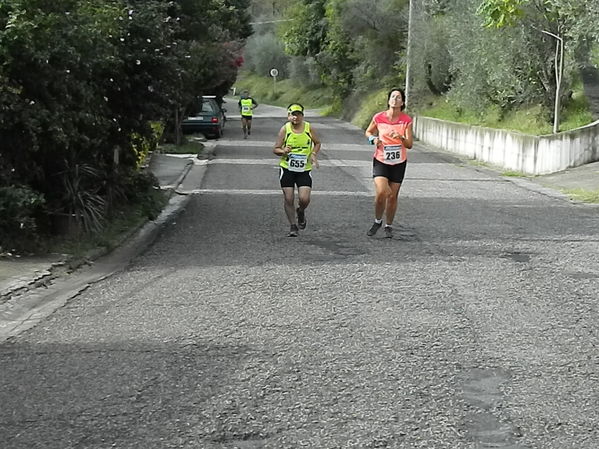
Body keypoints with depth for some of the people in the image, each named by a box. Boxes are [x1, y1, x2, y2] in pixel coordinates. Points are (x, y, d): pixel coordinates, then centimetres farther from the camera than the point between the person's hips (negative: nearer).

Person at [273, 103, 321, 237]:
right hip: (287, 169, 0)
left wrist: (314, 154, -2)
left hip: (304, 170, 0)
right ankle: (293, 226, 17)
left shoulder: (308, 128, -1)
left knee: (304, 199, -12)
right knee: (288, 199, -1)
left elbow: (317, 143, 15)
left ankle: (301, 212, 24)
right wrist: (283, 151, -22)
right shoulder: (285, 129, -4)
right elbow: (275, 149, 0)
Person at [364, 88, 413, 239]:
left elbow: (409, 144, -6)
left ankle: (389, 226, 26)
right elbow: (368, 132, 14)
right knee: (381, 193, -18)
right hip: (380, 161, -1)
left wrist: (400, 138, -26)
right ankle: (377, 221, 8)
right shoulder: (379, 117, -5)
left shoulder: (406, 120, -5)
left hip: (399, 163, 1)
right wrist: (373, 139, -7)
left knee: (393, 196, 6)